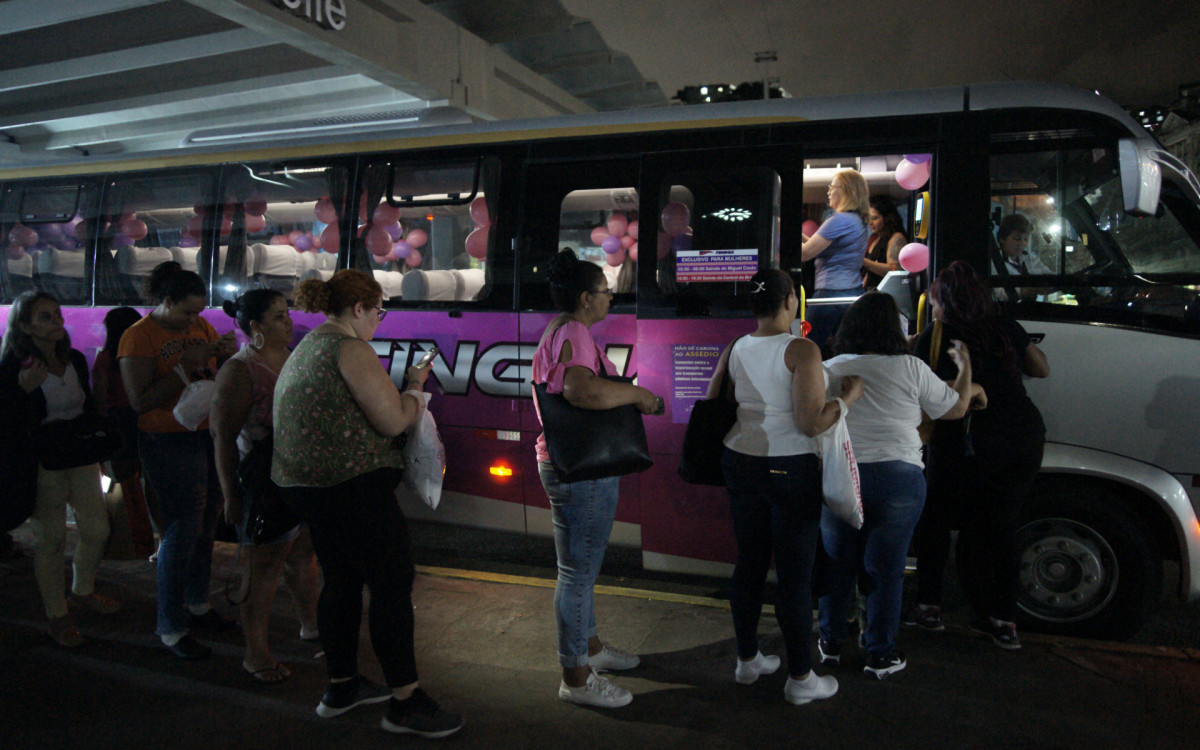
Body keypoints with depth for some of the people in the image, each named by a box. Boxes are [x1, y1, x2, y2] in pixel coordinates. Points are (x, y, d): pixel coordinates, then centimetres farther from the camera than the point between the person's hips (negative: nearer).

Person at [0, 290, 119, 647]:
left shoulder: (75, 360, 5)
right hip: (43, 465, -6)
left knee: (97, 529, 11)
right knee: (50, 538, 4)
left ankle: (83, 591, 36)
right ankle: (57, 616, 18)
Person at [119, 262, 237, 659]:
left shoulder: (200, 325, 9)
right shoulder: (138, 337, -10)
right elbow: (140, 400, -17)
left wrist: (227, 352, -4)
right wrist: (186, 367, -21)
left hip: (210, 435, 7)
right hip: (169, 443, -6)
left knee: (206, 523, 12)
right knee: (183, 529, -6)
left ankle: (197, 604, 30)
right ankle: (171, 628, 6)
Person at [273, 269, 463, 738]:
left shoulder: (305, 349, 18)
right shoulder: (350, 349, -14)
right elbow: (394, 421, -17)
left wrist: (402, 389, 18)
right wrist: (415, 388, 1)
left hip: (303, 485, 10)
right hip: (352, 485, -10)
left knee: (341, 581, 18)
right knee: (393, 584, -4)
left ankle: (341, 688, 30)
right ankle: (405, 703, 3)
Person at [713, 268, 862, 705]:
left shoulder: (734, 350, 2)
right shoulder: (801, 351, -15)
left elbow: (711, 408, 9)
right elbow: (811, 423, -19)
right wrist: (849, 396, -4)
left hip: (741, 464, 6)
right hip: (789, 470, -6)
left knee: (749, 563, 16)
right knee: (795, 574, 4)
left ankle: (747, 660, 30)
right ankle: (800, 678, 16)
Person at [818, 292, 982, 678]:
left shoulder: (830, 369, 3)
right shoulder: (910, 368, -4)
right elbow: (955, 408, 8)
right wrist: (966, 370, 27)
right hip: (896, 476, -2)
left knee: (838, 562, 16)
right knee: (886, 568, 8)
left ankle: (830, 642, 28)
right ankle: (881, 655, 18)